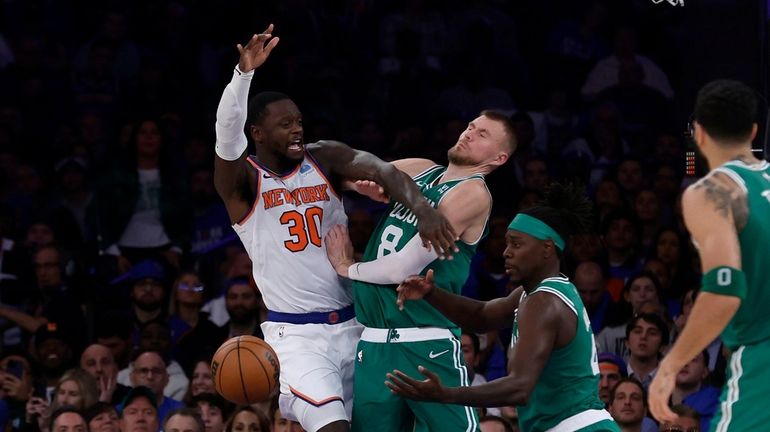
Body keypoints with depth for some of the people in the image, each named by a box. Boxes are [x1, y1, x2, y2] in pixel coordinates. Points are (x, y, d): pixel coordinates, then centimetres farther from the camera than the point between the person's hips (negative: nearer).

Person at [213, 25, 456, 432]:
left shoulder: (325, 159, 2)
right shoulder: (243, 180, -6)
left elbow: (384, 172, -13)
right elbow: (227, 135, -27)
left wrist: (423, 209, -35)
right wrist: (244, 72, -43)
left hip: (350, 325, 5)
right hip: (295, 335, -5)